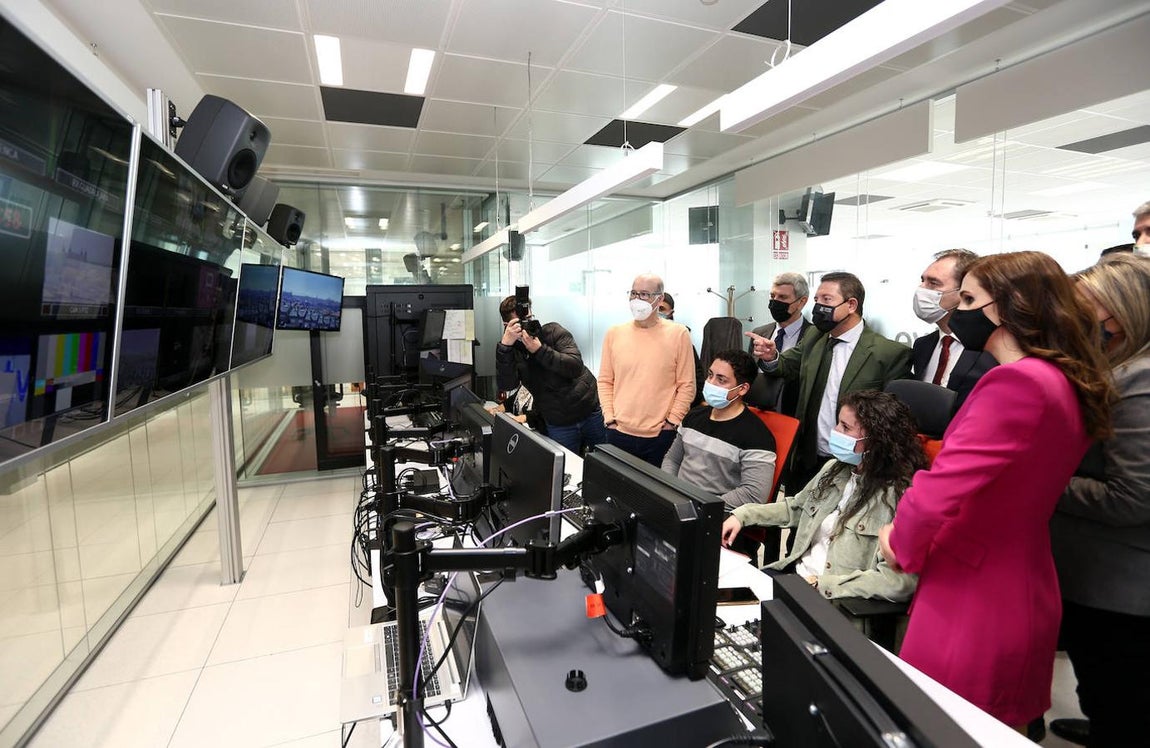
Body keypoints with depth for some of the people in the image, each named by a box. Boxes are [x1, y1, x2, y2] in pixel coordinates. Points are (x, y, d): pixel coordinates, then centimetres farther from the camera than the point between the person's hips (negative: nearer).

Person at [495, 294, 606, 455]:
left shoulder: (553, 331, -7)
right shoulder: (512, 350, -2)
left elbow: (576, 366, -19)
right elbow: (506, 385, -21)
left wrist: (539, 350, -26)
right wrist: (505, 345, -30)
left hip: (592, 412, -1)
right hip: (559, 424, 1)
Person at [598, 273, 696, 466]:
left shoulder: (678, 334, -4)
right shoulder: (614, 333, 4)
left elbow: (687, 385, -3)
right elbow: (605, 381, 6)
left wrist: (671, 422, -6)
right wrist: (610, 419, 0)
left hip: (660, 436, -2)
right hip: (618, 432, 2)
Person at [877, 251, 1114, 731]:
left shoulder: (1016, 380, -23)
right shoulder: (1067, 384, 8)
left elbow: (939, 490, -30)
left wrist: (901, 545, -11)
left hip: (972, 607, -9)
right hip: (1025, 600, 9)